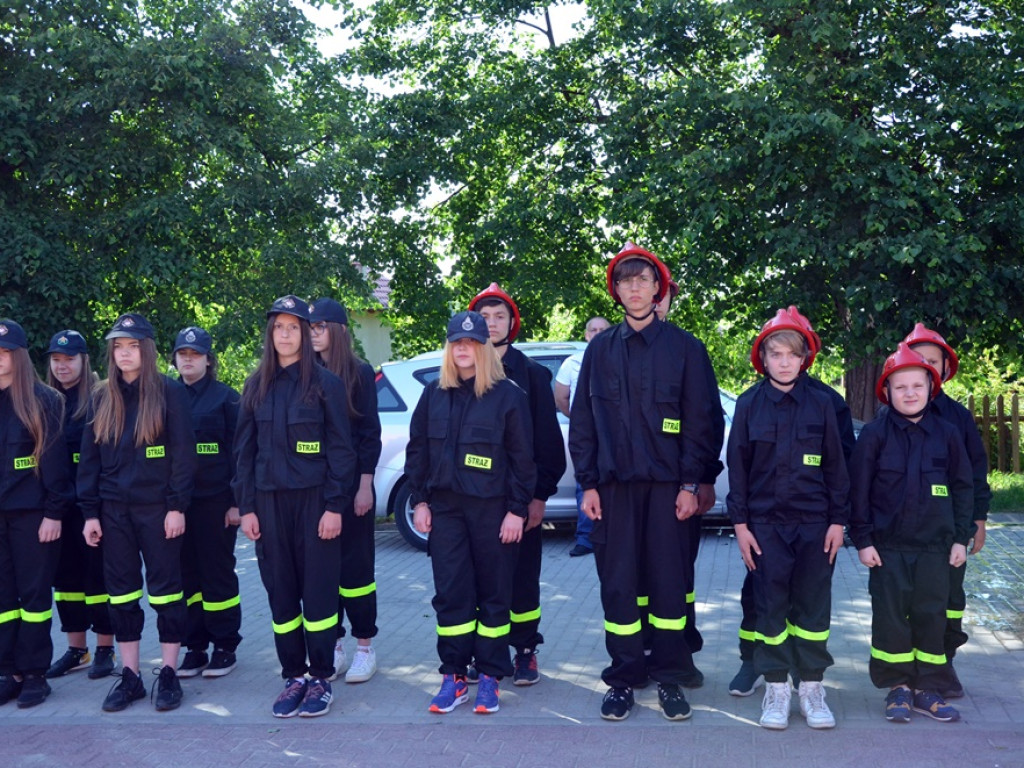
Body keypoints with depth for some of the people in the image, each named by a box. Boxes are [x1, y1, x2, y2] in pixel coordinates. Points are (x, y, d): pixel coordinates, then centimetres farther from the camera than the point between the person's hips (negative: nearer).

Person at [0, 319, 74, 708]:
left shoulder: (42, 400, -3)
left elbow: (55, 459, -7)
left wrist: (54, 512, -12)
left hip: (32, 512, -4)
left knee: (34, 592, 3)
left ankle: (34, 674, 9)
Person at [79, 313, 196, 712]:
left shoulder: (170, 393, -4)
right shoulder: (102, 399, 10)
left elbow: (183, 453, -7)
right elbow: (89, 458, 10)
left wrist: (177, 506, -12)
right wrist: (90, 512, 4)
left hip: (157, 506, -4)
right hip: (114, 509, 5)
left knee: (165, 588, 2)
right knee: (121, 592, 8)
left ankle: (169, 673, 11)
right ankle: (130, 675, 17)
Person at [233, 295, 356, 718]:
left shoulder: (325, 383, -2)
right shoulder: (256, 386, 10)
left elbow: (340, 448, -5)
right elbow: (244, 449, 10)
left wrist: (334, 505, -11)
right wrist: (246, 506, 2)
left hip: (314, 499, -4)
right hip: (269, 501, 4)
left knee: (318, 590, 0)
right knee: (280, 592, 7)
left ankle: (321, 679, 11)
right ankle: (293, 677, 18)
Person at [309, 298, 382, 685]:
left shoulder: (359, 372, -3)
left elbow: (370, 432, -4)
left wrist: (365, 485, -10)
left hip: (350, 483, -3)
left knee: (355, 564, 3)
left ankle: (365, 647, 13)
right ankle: (333, 645, 18)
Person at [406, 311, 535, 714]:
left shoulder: (508, 395, -3)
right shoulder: (433, 395, 8)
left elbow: (522, 458, -4)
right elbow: (417, 450, 11)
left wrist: (517, 510, -9)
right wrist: (419, 501, 4)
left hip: (492, 509, -3)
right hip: (444, 507, 3)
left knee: (494, 594, 4)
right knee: (450, 594, 3)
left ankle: (490, 677, 13)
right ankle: (454, 676, 12)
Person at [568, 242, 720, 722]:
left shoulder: (684, 348, 4)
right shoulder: (600, 349, 10)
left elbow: (700, 421, 1)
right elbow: (582, 421, 9)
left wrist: (690, 484, -5)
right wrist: (588, 483, 2)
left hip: (666, 485, -1)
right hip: (614, 485, 2)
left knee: (668, 582, 2)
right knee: (617, 583, 4)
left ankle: (669, 678, 15)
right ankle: (624, 678, 15)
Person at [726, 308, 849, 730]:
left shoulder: (821, 404, 1)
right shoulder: (749, 404, 0)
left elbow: (836, 465, 4)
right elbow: (737, 465, 2)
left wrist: (838, 521, 0)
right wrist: (740, 523, -2)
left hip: (814, 522, 1)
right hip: (765, 522, 0)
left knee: (813, 605, 6)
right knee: (770, 605, 3)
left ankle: (811, 687, 18)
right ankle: (775, 688, 15)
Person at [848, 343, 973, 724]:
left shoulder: (947, 434, 3)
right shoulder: (875, 434, -4)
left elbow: (963, 487, 9)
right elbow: (859, 489, -3)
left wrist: (960, 537, 5)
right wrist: (862, 539, -6)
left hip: (934, 545, 2)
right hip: (887, 544, -2)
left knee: (931, 615, 5)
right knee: (890, 615, 2)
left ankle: (928, 689, 17)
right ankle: (898, 687, 15)